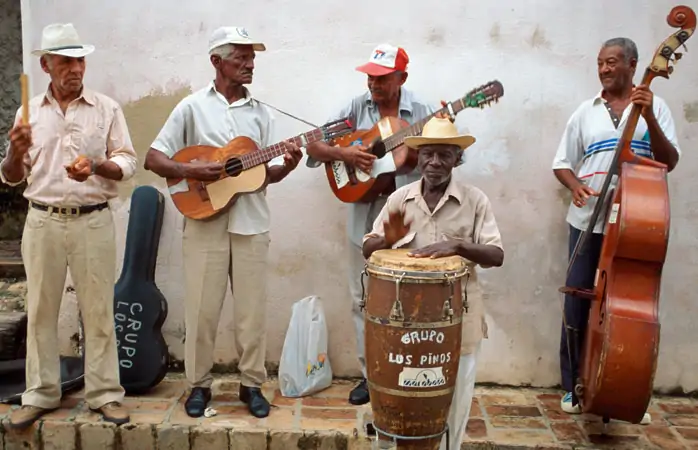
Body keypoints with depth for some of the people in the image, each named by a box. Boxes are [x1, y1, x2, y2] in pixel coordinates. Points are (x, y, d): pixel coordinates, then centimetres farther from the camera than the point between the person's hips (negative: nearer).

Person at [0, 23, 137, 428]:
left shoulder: (107, 108, 3)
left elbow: (128, 162, -1)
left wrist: (97, 167, -20)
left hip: (93, 221, -2)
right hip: (42, 222, 2)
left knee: (99, 310, 3)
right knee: (41, 310, 8)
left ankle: (105, 393, 14)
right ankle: (40, 394, 22)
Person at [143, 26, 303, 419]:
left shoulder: (261, 113, 9)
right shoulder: (192, 107, 1)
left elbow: (269, 172, 9)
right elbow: (154, 158, -1)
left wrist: (288, 164, -12)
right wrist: (190, 171, -17)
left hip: (251, 222, 2)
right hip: (205, 221, -2)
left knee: (253, 308, 6)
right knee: (202, 308, 4)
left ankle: (252, 384, 20)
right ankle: (200, 384, 21)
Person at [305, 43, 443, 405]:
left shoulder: (422, 113, -3)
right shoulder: (356, 108, 2)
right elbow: (314, 146, 0)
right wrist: (344, 153, -17)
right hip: (364, 219, 3)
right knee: (363, 300, 10)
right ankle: (370, 374, 25)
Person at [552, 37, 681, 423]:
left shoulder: (655, 106, 4)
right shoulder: (585, 112, 7)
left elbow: (669, 162, -5)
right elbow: (562, 163, 10)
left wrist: (648, 117, -18)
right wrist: (575, 185, -11)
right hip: (589, 221, 1)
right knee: (578, 304, 3)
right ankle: (573, 387, 20)